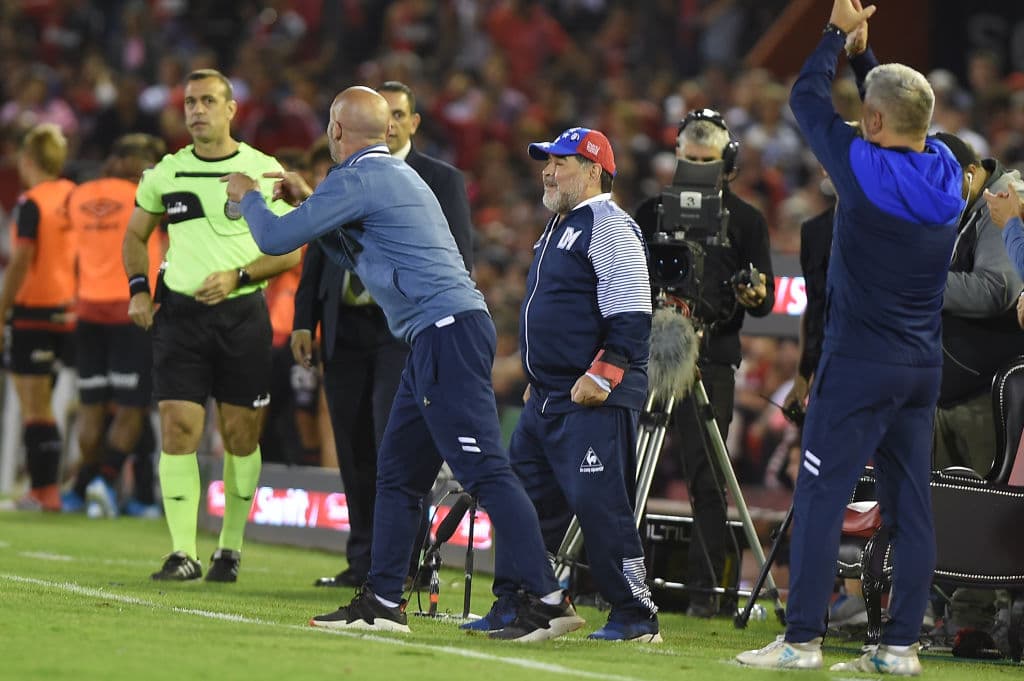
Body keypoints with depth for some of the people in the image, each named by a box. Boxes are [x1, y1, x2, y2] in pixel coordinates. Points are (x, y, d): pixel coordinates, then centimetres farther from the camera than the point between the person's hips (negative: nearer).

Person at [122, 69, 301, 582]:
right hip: (179, 311, 1)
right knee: (178, 429, -8)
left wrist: (237, 276, -11)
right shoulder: (166, 173, 8)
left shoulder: (264, 172, 1)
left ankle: (230, 547, 16)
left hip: (242, 313, -1)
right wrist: (138, 289, 7)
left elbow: (290, 250, 2)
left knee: (240, 434, 3)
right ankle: (183, 553, -7)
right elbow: (136, 234, 22)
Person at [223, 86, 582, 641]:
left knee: (484, 471, -15)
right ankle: (382, 602, 18)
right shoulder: (394, 175, 23)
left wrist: (247, 196, 13)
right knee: (397, 471, 14)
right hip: (437, 340, 11)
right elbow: (355, 254, 35)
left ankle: (547, 600, -21)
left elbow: (275, 239, -7)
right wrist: (308, 202, 29)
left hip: (447, 335, -11)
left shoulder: (357, 180, -8)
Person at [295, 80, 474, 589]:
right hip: (346, 328, 5)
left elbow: (458, 260, -1)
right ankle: (364, 562, 13)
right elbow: (317, 252, 16)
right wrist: (304, 321, 8)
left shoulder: (441, 180, 3)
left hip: (407, 330, -5)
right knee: (355, 452, 6)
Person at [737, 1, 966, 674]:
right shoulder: (947, 174, 3)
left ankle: (802, 638, -6)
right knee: (911, 505, 6)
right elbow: (909, 121, 24)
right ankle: (901, 644, 6)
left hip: (859, 366, -6)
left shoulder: (864, 167, -13)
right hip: (923, 367, 6)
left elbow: (807, 97, 0)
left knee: (820, 498, -3)